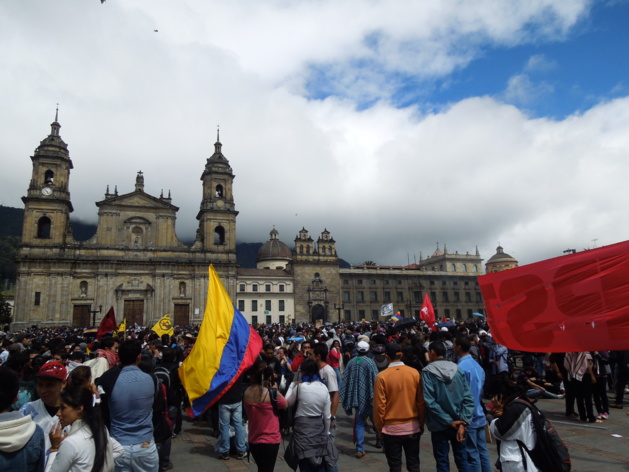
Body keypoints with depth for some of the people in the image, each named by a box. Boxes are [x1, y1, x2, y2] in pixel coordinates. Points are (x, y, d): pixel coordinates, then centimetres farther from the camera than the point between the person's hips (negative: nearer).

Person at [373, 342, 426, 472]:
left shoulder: (382, 376, -14)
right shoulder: (415, 373, -8)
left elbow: (379, 405, -11)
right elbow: (421, 402, -2)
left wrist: (379, 427, 3)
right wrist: (421, 423, 11)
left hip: (391, 429, -2)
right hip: (413, 427, 2)